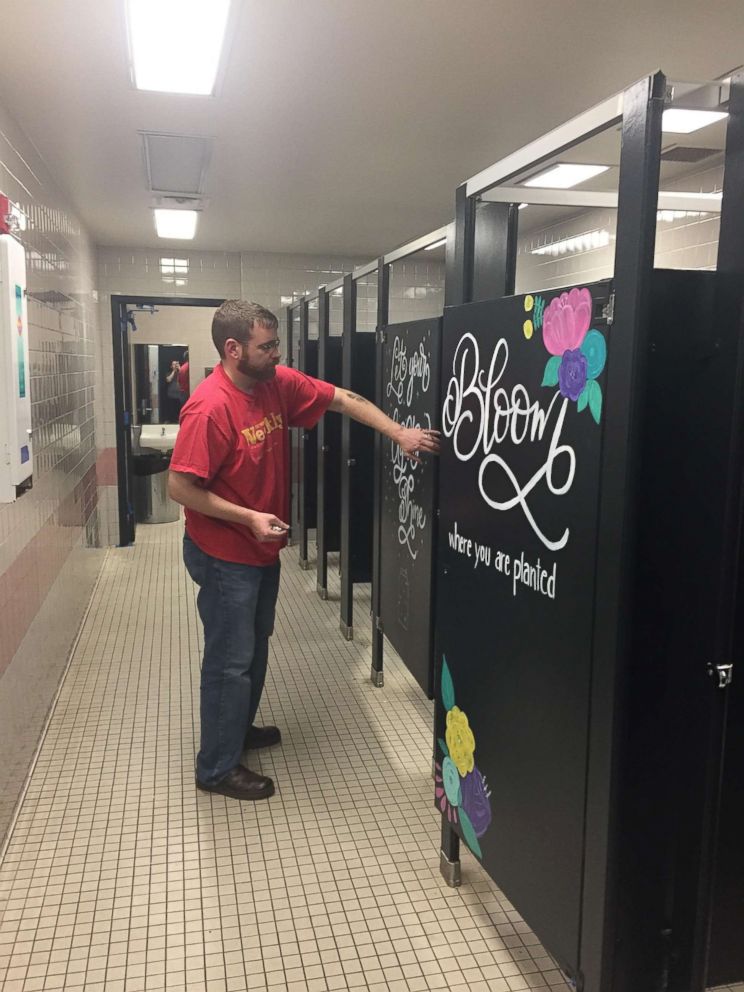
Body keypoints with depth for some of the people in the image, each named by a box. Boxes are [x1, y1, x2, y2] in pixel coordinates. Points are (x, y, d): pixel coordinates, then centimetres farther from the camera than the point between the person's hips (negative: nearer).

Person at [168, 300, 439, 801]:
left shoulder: (278, 383, -4)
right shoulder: (210, 407, -26)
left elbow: (343, 399, 1)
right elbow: (180, 487, -24)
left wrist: (399, 432, -7)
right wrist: (248, 518, -26)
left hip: (263, 549, 8)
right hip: (224, 556, -8)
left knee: (256, 645, 23)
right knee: (231, 659, 3)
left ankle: (238, 727, 44)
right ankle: (217, 768, 20)